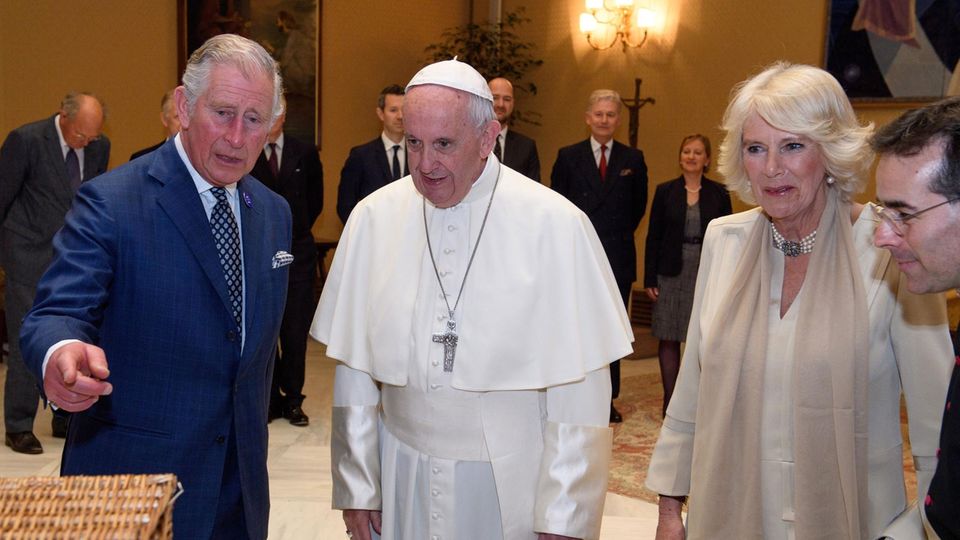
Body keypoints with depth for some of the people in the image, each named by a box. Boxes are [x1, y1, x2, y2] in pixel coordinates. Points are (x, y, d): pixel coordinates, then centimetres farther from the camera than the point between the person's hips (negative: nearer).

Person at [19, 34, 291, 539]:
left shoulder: (274, 213, 7)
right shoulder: (110, 203, -13)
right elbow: (54, 315, -18)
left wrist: (252, 443, 14)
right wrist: (62, 354, -41)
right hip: (131, 479, -5)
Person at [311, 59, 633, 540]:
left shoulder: (556, 225, -13)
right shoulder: (373, 219, -5)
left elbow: (577, 388, -11)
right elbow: (354, 369, 1)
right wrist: (357, 486, 3)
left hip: (513, 484, -2)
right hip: (402, 482, 2)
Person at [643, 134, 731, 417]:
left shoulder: (718, 193, 4)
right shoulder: (665, 191, 4)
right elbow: (653, 236, 4)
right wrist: (649, 278, -2)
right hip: (671, 274, 1)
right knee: (668, 339, 4)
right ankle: (670, 401, 13)